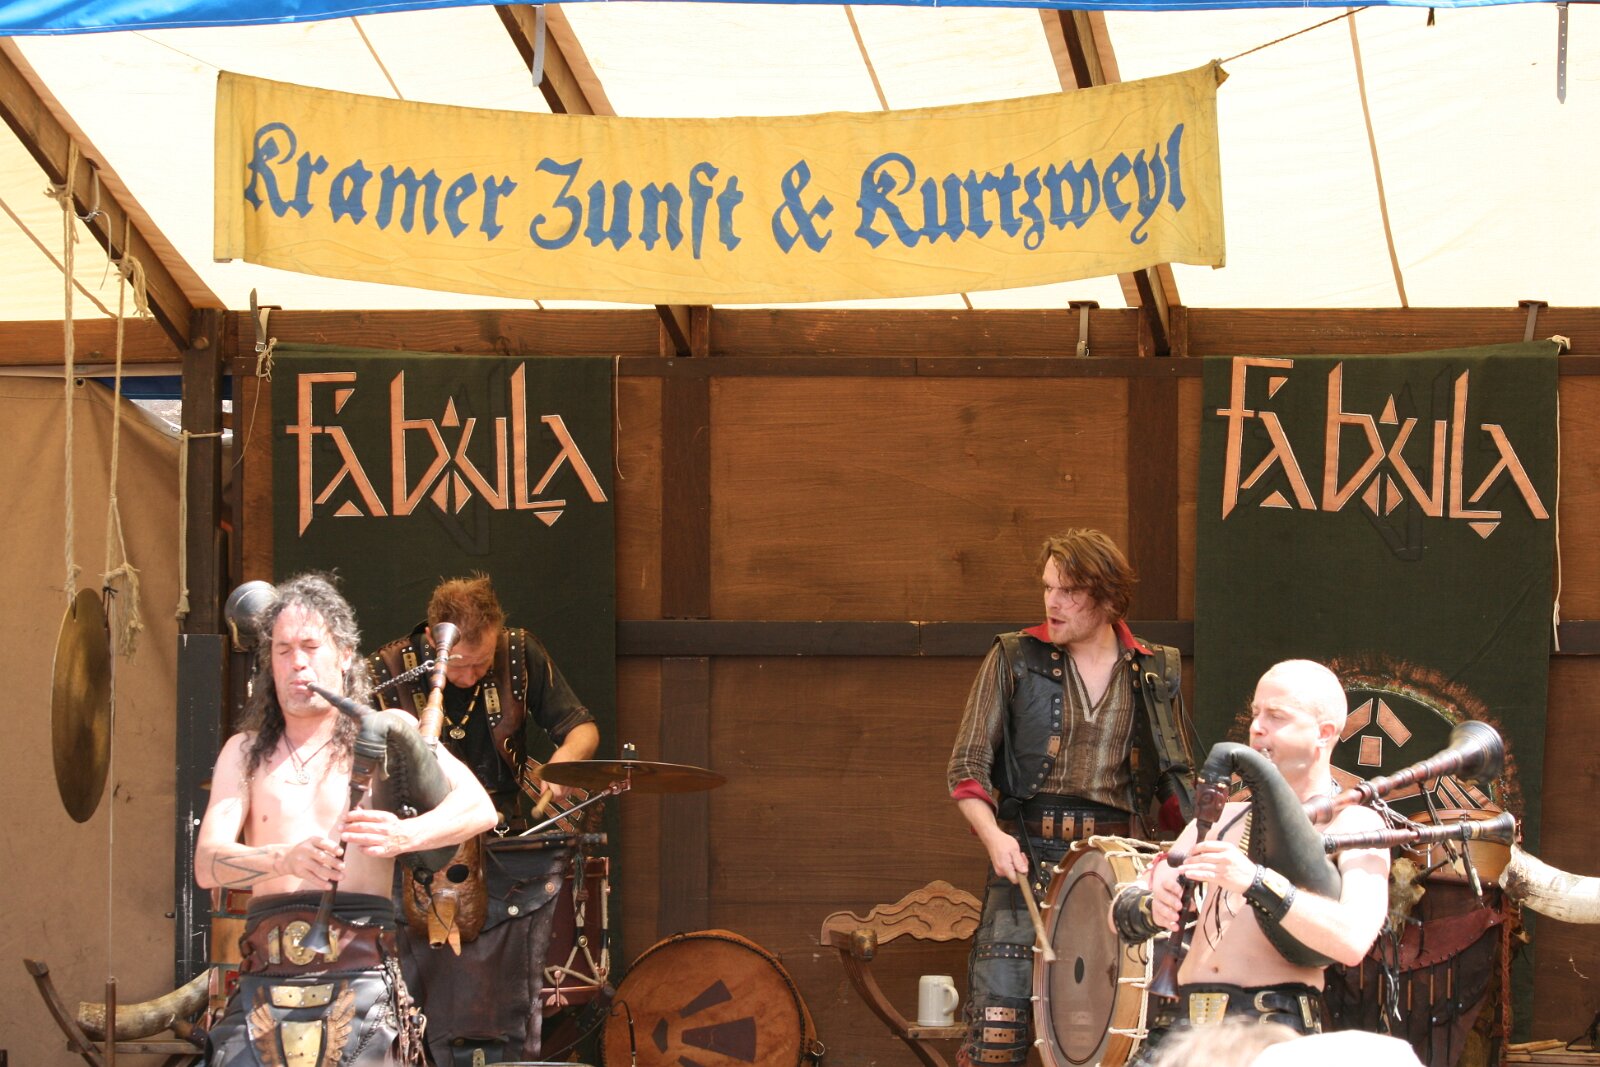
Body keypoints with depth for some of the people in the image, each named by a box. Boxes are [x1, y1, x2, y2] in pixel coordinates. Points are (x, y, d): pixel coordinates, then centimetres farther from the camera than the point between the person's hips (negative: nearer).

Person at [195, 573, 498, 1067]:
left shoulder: (386, 734, 11)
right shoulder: (246, 753, 19)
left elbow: (478, 807, -3)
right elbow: (208, 863, 4)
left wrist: (403, 836, -24)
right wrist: (285, 858, -18)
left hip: (359, 979, -2)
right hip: (265, 983, 2)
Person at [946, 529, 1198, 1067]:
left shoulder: (1156, 673, 9)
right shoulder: (1014, 659, 3)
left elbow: (1175, 781, 17)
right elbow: (967, 767, 2)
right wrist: (993, 835, -16)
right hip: (1028, 856, -2)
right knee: (998, 1012, -12)